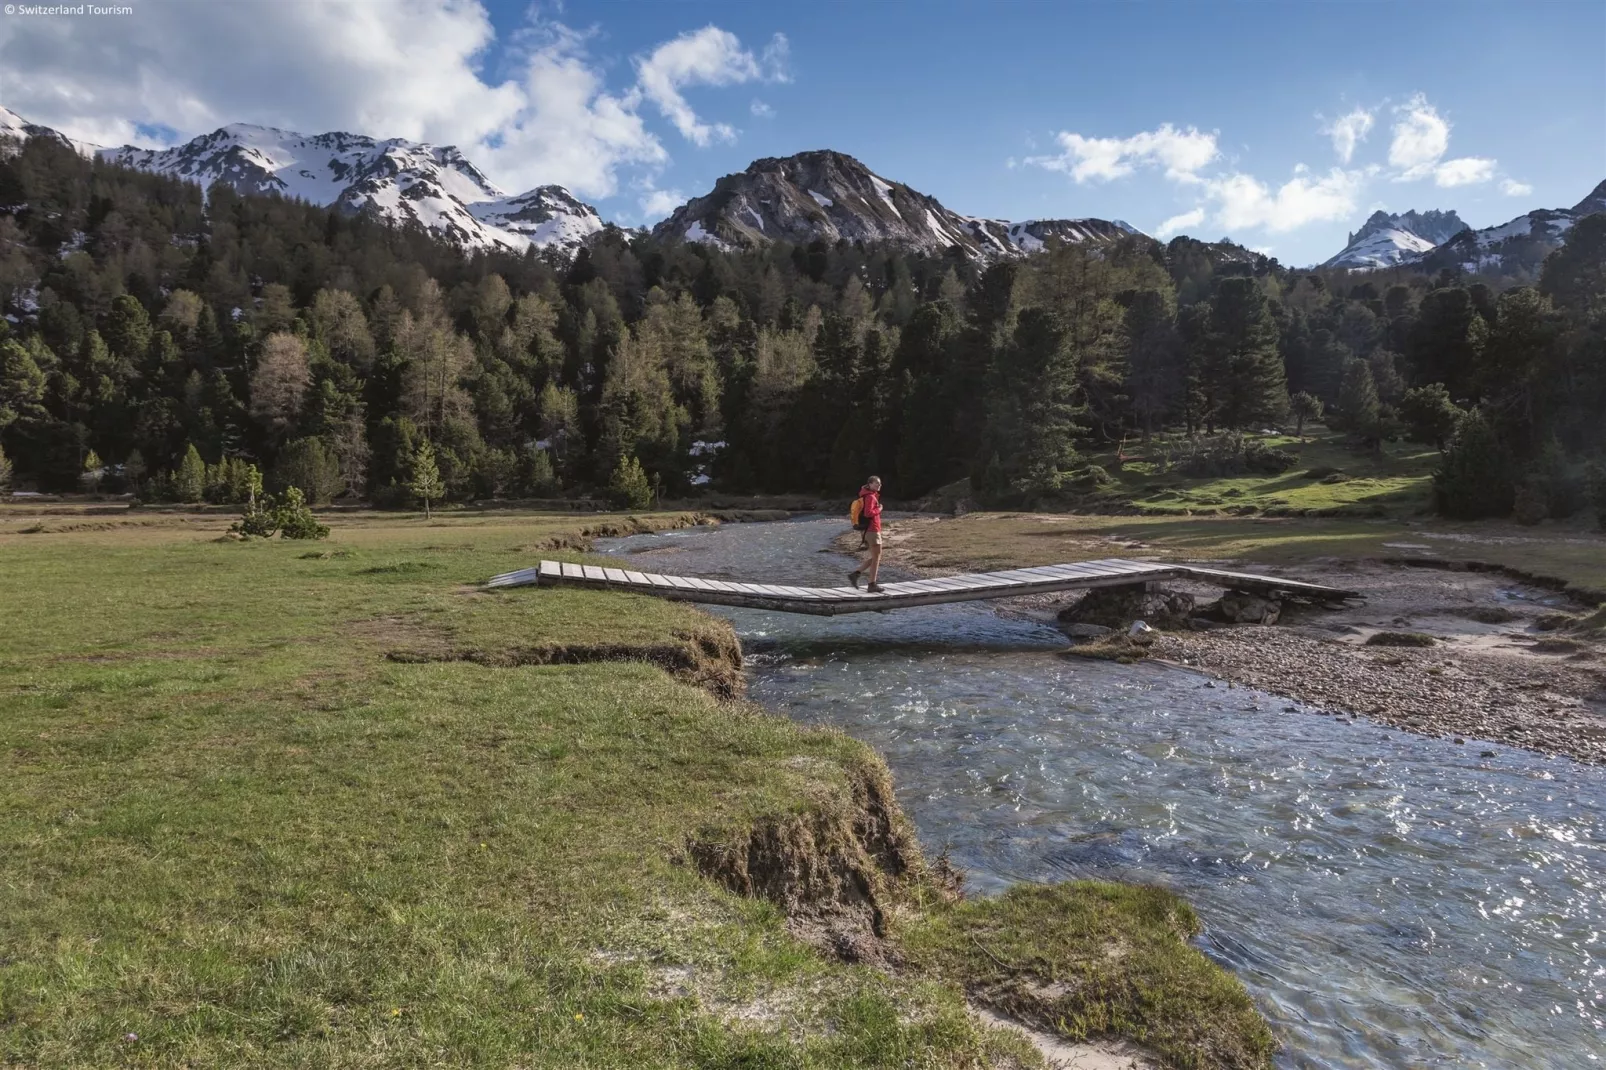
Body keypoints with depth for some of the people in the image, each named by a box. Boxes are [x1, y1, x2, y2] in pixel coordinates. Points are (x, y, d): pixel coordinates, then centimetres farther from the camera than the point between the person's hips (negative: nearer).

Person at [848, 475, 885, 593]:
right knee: (876, 557, -4)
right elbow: (868, 513, -27)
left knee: (875, 557, 15)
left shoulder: (872, 496, 16)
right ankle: (872, 585, 0)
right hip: (872, 530, -10)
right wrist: (879, 510, -13)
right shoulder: (870, 497, -15)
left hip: (872, 530, 10)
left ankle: (855, 574, 12)